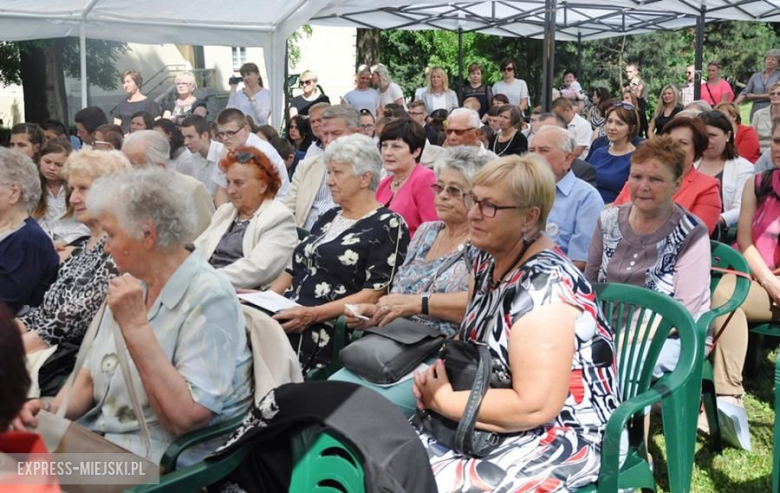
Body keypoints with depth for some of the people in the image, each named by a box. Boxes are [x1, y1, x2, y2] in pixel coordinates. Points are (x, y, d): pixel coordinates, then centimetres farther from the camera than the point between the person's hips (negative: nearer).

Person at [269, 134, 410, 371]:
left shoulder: (388, 225, -3)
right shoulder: (329, 217, 21)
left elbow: (374, 295, -11)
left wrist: (313, 314, -19)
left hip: (328, 331, -7)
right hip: (288, 318, 7)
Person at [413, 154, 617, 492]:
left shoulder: (543, 287, -24)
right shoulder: (488, 258, 2)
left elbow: (535, 407, -28)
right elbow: (472, 337, 14)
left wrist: (443, 400, -18)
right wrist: (438, 369, -7)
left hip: (563, 435, -8)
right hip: (501, 422, 8)